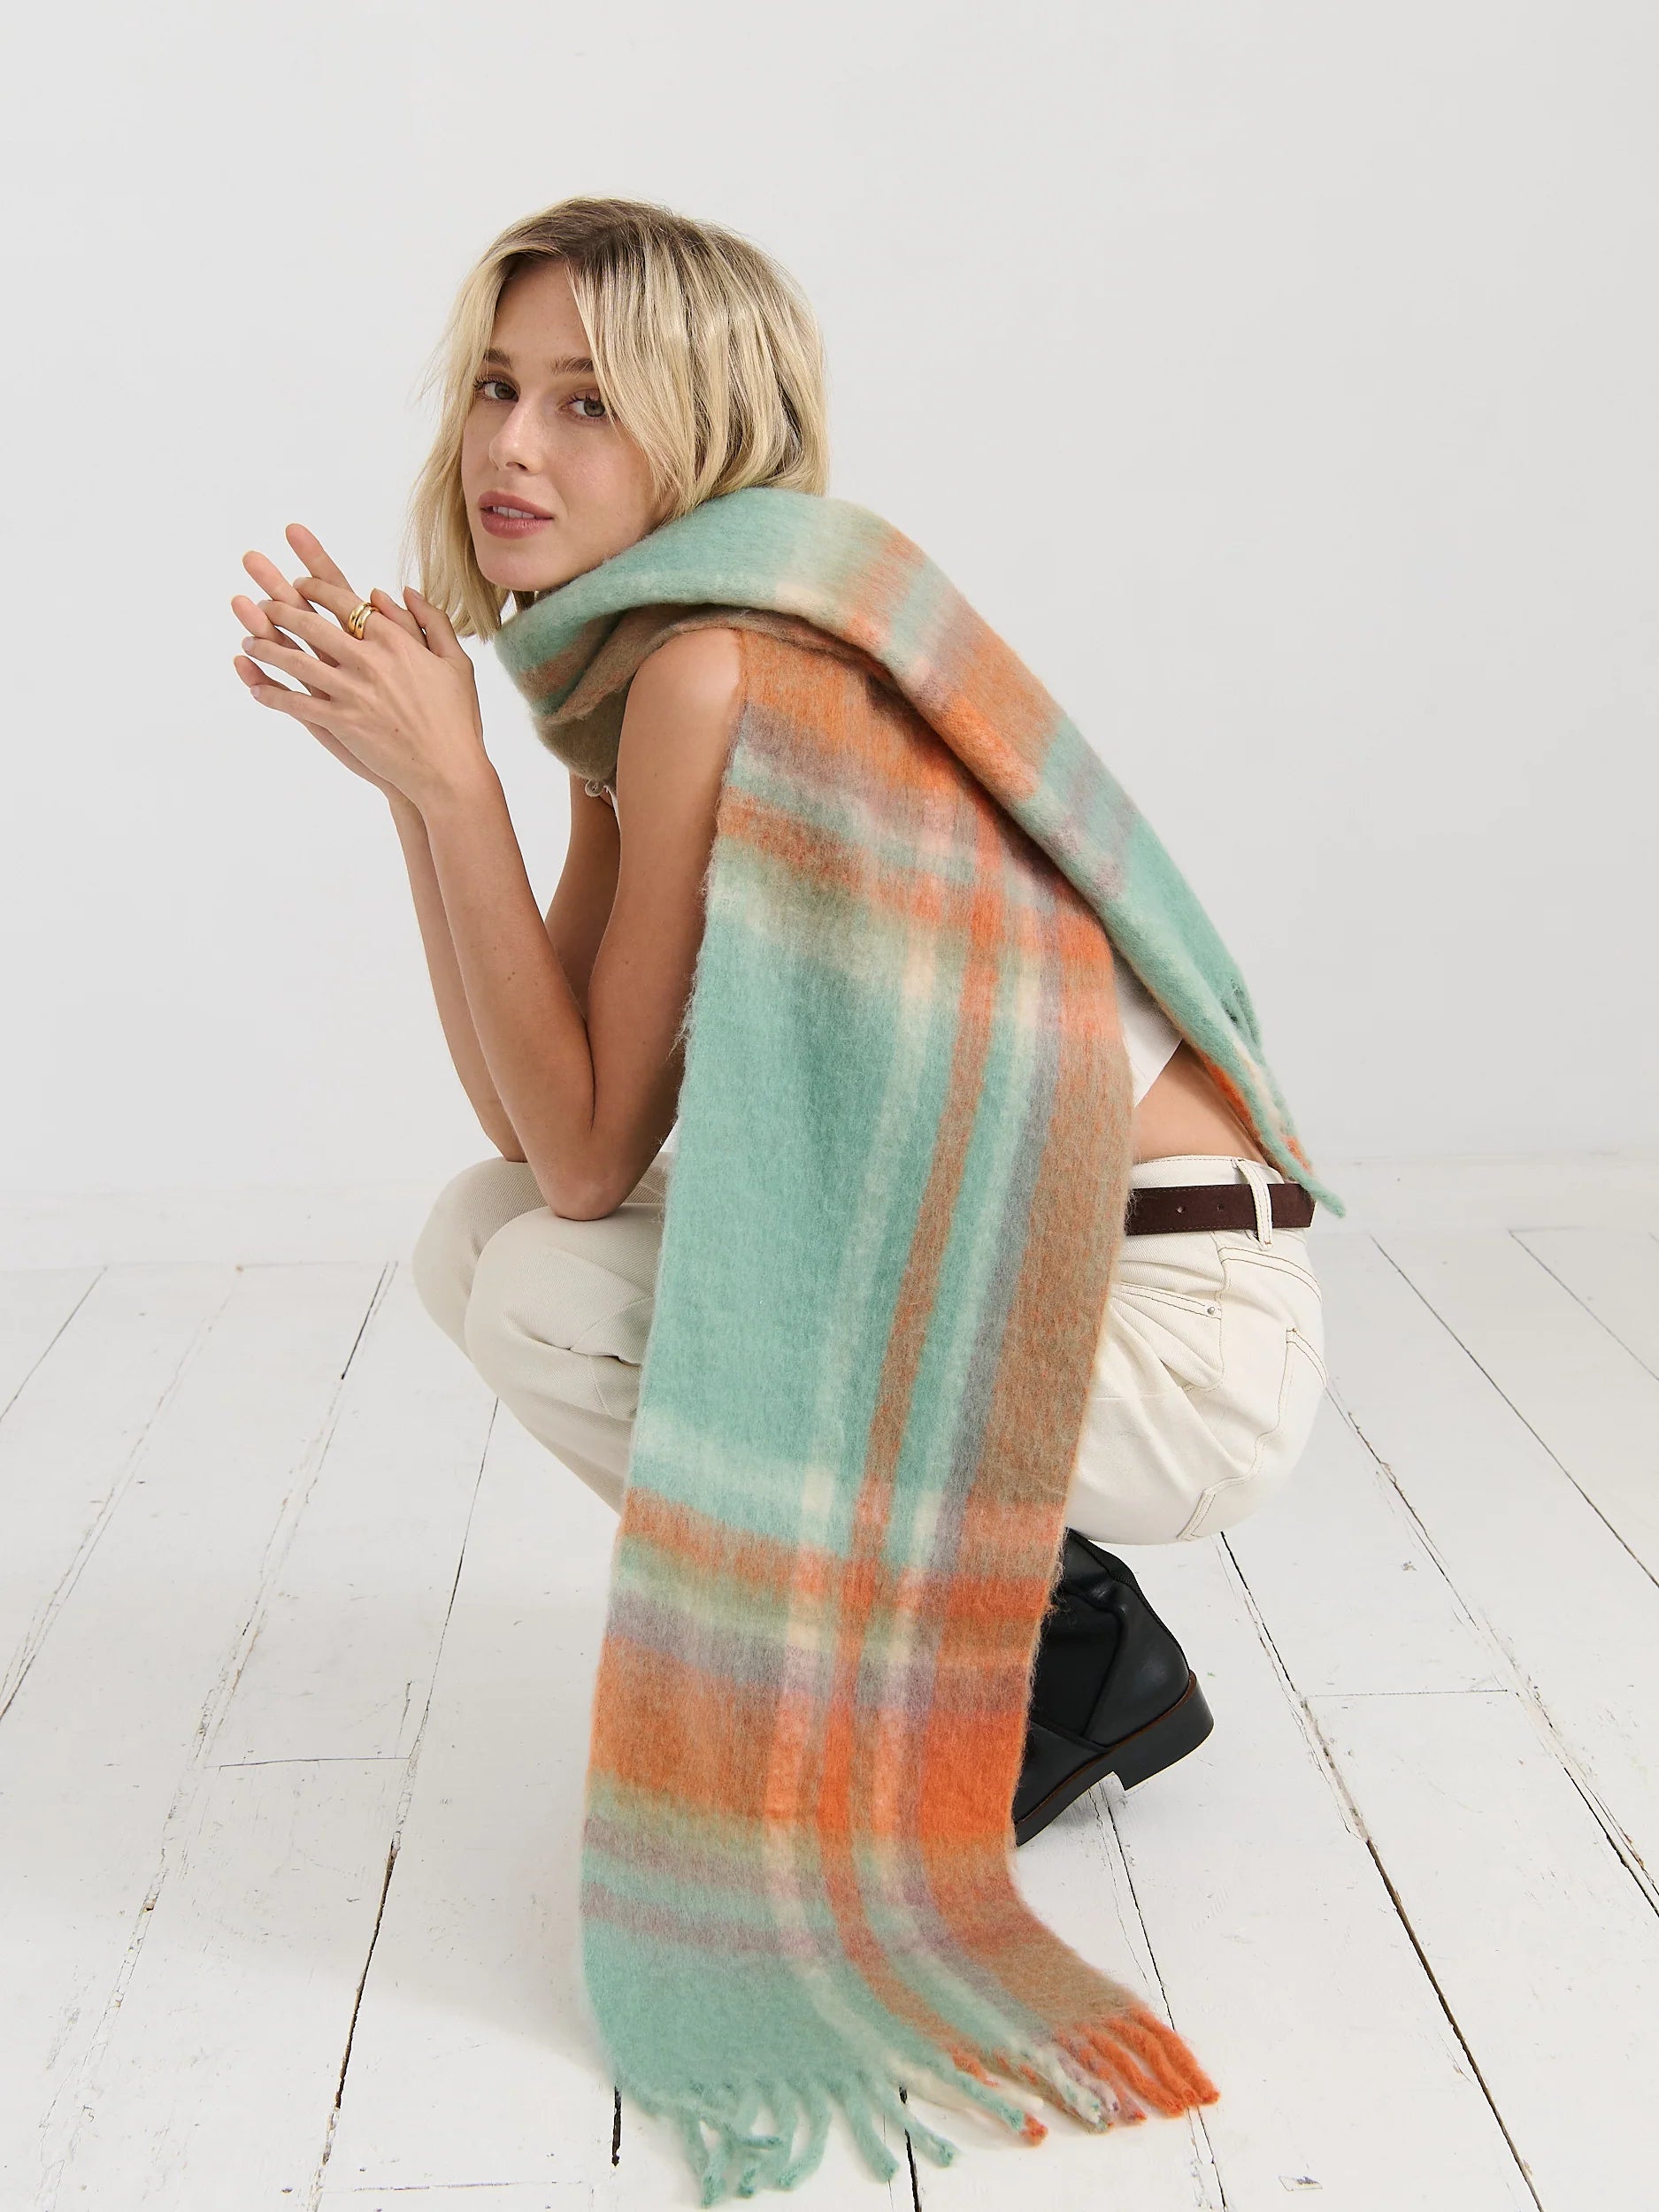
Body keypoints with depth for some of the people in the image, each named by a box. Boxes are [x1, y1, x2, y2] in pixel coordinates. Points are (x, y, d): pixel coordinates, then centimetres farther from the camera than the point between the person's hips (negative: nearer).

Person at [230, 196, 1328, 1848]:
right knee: (475, 1235, 5)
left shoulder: (721, 671, -21)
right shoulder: (621, 680, 8)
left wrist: (454, 778, -20)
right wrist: (406, 768, -1)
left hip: (1168, 1332, -9)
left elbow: (588, 1159, -18)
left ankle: (1048, 1656, 2)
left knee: (551, 1289, -18)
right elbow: (529, 1125, 3)